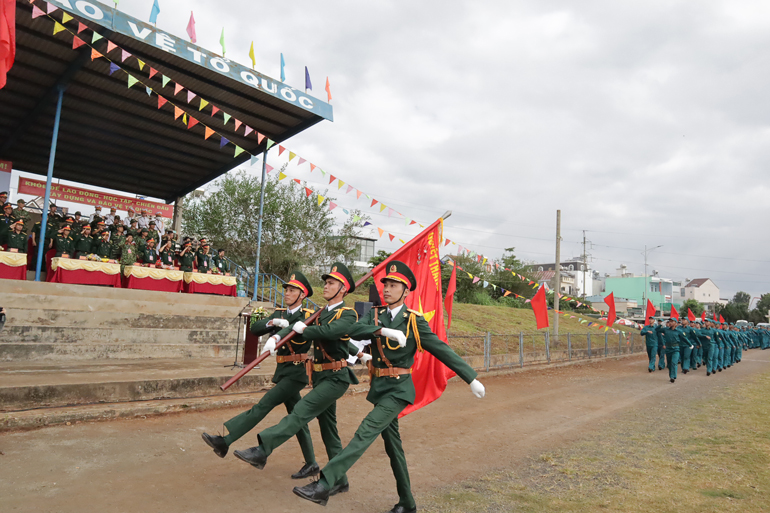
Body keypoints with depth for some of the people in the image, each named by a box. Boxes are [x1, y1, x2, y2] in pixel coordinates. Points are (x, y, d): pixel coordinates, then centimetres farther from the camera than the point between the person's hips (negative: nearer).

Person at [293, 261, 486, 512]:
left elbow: (443, 350, -6)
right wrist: (385, 330, -30)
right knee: (392, 444, 14)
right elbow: (353, 330, -15)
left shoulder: (415, 321, -8)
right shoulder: (375, 314, 3)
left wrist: (471, 378, -7)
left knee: (367, 430, -20)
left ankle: (324, 485, -19)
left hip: (399, 388, -5)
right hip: (379, 386, 6)